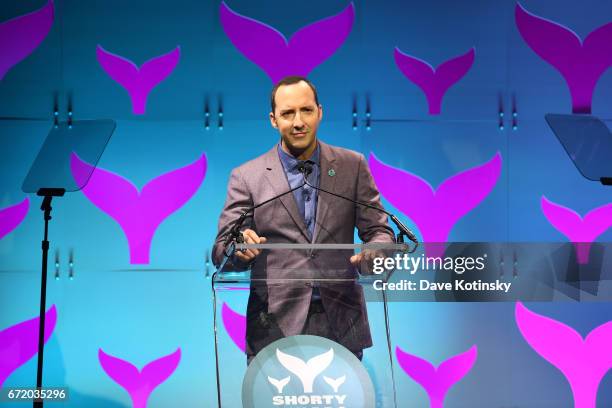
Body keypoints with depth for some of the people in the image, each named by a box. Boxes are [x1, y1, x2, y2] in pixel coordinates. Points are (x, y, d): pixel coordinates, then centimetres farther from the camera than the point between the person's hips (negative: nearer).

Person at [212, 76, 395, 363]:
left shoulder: (352, 166, 8)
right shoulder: (246, 177, 3)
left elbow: (378, 230, 6)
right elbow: (222, 252, 1)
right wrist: (238, 248, -24)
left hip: (341, 328, 1)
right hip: (275, 327, -1)